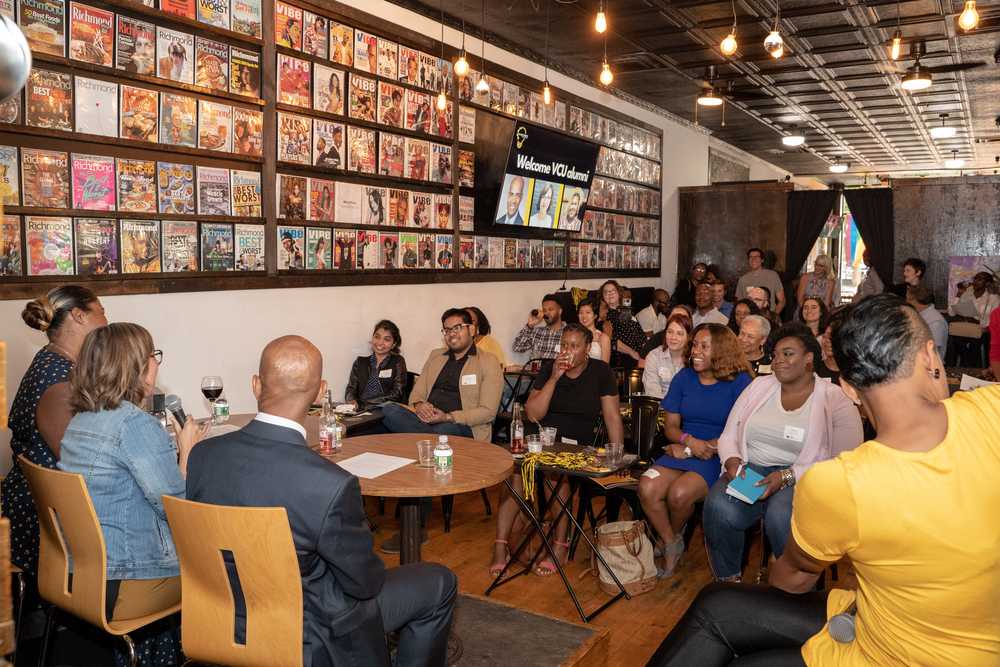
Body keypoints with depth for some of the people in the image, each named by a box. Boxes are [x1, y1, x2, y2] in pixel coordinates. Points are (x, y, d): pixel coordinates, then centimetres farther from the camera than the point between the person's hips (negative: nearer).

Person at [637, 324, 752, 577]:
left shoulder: (739, 382, -4)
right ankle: (671, 545, 1)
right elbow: (670, 426, 10)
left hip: (719, 456, -4)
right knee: (647, 488, -24)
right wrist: (691, 441, -14)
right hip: (684, 450, 4)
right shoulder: (684, 377, 9)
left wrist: (690, 450, -12)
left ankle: (674, 535, 6)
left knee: (679, 493, -30)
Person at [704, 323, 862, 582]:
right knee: (720, 509, -29)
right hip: (749, 470, 3)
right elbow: (728, 435, 14)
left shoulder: (835, 400, 0)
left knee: (781, 518, -36)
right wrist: (732, 460, -9)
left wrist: (787, 476, -19)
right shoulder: (759, 386, 13)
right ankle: (728, 580, -3)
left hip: (802, 479, -3)